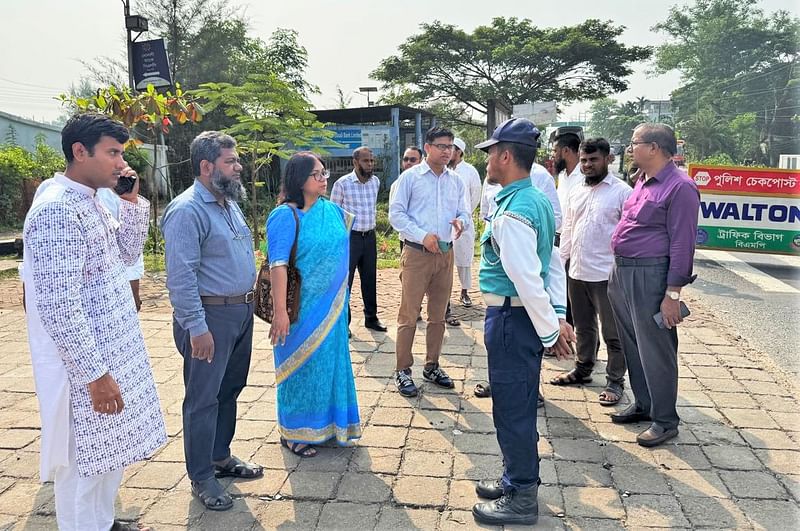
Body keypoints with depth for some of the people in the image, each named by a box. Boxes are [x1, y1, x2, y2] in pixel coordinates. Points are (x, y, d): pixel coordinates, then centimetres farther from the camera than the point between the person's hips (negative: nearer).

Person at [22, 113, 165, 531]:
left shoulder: (91, 202, 8)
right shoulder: (56, 209, -22)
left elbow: (126, 254, 17)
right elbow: (58, 306, -25)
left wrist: (132, 202, 3)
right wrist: (95, 374, -22)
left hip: (114, 353, 10)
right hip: (85, 366, -10)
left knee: (109, 452, 22)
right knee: (83, 463, 7)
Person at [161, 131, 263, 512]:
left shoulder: (229, 203, 12)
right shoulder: (187, 210, -16)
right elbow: (181, 276, -21)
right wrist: (197, 328, -22)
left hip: (240, 312, 9)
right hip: (210, 316, -9)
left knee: (229, 390, 18)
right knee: (203, 398, 3)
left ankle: (220, 457, 34)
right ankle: (201, 478, 17)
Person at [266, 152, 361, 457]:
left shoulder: (332, 210, 4)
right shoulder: (286, 216, -15)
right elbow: (278, 265, -21)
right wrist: (280, 312, -26)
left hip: (332, 305, 6)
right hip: (303, 307, -6)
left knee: (330, 361, 16)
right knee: (302, 365, 6)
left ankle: (327, 423, 34)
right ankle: (293, 433, 24)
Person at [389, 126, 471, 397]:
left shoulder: (456, 180, 10)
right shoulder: (410, 176, -3)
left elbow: (465, 212, 11)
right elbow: (396, 213, -6)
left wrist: (461, 221, -13)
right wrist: (422, 235, -17)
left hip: (445, 253, 5)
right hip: (416, 253, -5)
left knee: (438, 315, 12)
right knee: (409, 314, -2)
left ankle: (432, 366, 26)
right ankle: (403, 371, 9)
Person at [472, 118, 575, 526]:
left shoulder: (513, 212, -22)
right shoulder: (537, 200, 10)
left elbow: (528, 279, -25)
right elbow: (554, 263, 12)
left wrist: (550, 331, -16)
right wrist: (558, 316, 9)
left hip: (512, 319, -10)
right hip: (525, 317, 10)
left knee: (512, 409, 4)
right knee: (520, 404, 21)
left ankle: (522, 499, 21)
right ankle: (518, 477, 39)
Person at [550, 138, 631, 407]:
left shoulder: (622, 191, -8)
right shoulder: (575, 192, 12)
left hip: (607, 274, -6)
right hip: (577, 272, 6)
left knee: (613, 333, 5)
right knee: (583, 327, 20)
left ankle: (615, 381, 18)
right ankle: (583, 369, 36)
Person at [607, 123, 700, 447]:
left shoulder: (679, 187, -14)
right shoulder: (643, 182, 14)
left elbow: (682, 244, -17)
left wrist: (672, 295, -19)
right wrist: (618, 274, 17)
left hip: (650, 277, -9)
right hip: (622, 274, 9)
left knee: (655, 350, 1)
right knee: (632, 346, 17)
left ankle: (665, 420, 16)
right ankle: (643, 405, 33)